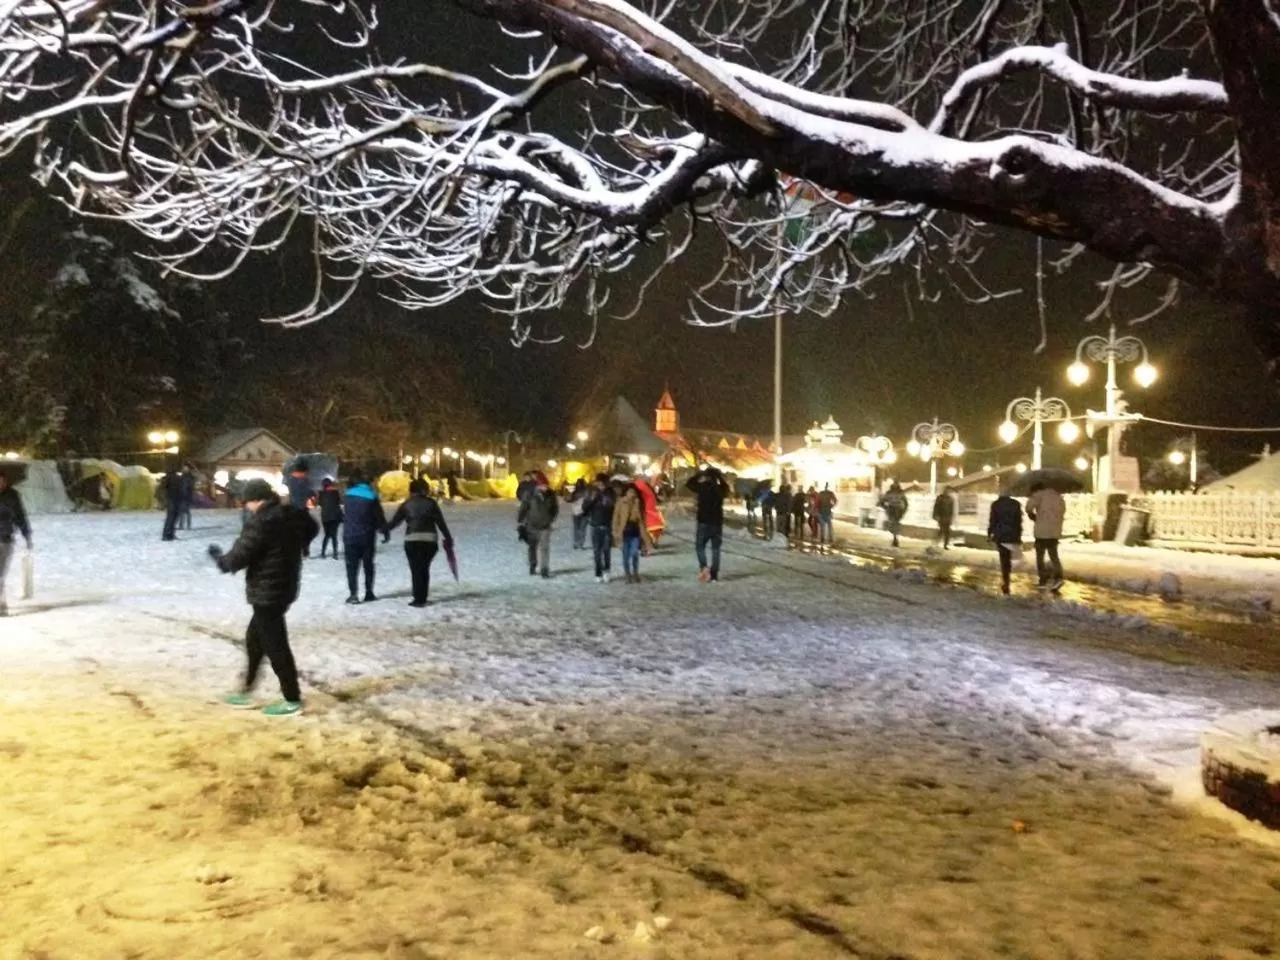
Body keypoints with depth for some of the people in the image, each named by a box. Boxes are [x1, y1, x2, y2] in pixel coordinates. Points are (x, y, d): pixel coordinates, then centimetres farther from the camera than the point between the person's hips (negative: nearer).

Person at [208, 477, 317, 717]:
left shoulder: (259, 522, -21)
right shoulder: (292, 515, 6)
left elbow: (239, 557, -18)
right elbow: (310, 529, 27)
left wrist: (219, 557, 2)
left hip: (266, 591, -9)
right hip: (284, 587, 9)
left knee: (275, 645, -2)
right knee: (254, 639, 21)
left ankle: (292, 700, 4)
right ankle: (247, 690, 30)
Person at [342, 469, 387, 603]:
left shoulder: (348, 495, -1)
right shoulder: (371, 496, -7)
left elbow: (344, 514, 10)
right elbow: (379, 516, -5)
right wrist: (385, 531, 6)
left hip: (350, 535, 1)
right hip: (367, 536, -1)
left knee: (352, 566, 4)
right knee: (368, 564, 12)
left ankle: (353, 594, -4)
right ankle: (369, 592, 14)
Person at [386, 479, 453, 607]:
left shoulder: (406, 505, 5)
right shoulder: (431, 503, 8)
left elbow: (395, 521, 8)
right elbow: (441, 522, 4)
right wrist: (448, 539, 10)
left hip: (413, 540, -2)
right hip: (430, 540, 2)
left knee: (416, 569, 3)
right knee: (425, 569, 13)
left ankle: (418, 599, -2)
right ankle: (422, 599, 13)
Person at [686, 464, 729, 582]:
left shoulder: (702, 487, -8)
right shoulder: (720, 489, 2)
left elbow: (689, 484, 7)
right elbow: (726, 488, 26)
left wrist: (699, 474, 11)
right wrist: (720, 477, 17)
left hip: (704, 522, -3)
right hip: (717, 523, 3)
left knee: (700, 546, 10)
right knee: (716, 549, 7)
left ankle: (704, 567, -14)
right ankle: (714, 575, 5)